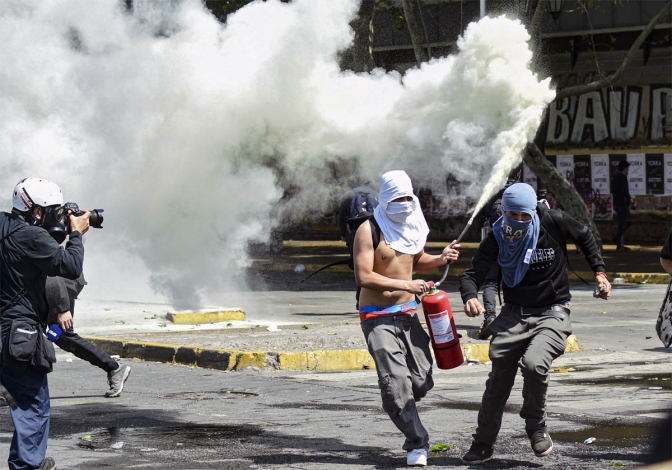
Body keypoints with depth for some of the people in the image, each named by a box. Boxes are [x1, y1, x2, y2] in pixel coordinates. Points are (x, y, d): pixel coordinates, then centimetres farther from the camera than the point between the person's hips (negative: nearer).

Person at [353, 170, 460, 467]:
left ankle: (400, 409, 34)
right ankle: (417, 443, -8)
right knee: (396, 381, -15)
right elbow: (363, 277, -20)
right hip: (378, 317, -6)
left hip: (408, 312, 6)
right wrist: (405, 285, -24)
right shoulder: (369, 231, -13)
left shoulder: (411, 225, 9)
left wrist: (440, 259, 4)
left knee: (422, 381, 3)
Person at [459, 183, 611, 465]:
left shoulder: (554, 223, -11)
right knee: (498, 381, 6)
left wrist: (599, 272, 1)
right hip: (514, 315, 3)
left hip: (551, 314, -3)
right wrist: (470, 297, -37)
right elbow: (472, 274, -15)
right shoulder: (498, 239, -7)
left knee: (534, 364, -29)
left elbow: (585, 238, 9)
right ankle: (483, 445, 22)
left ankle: (536, 427, -4)